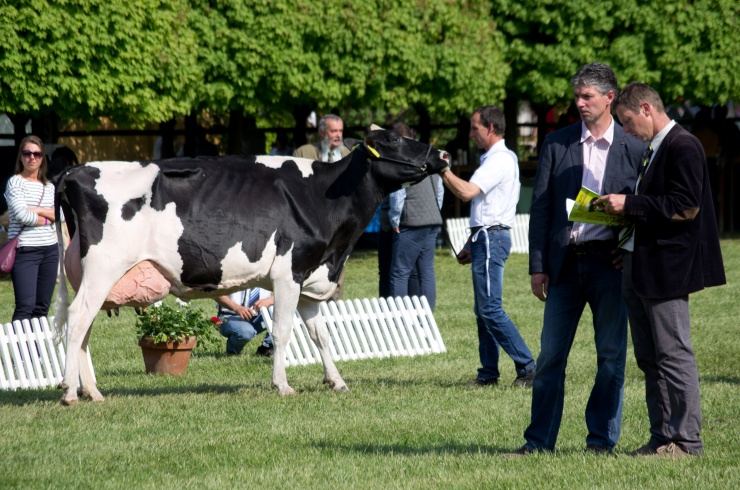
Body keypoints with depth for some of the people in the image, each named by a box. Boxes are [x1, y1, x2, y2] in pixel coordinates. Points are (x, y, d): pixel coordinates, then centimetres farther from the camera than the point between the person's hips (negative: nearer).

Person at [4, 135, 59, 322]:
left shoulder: (49, 187, 14)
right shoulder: (15, 182, -2)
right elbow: (22, 215, -15)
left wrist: (38, 210, -10)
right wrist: (46, 218, -2)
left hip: (50, 250, 6)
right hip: (25, 250, -6)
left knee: (42, 306, 6)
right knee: (26, 306, -12)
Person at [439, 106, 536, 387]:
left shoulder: (500, 160, -13)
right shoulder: (492, 159, 20)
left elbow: (466, 192, -24)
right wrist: (471, 245, 23)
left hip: (492, 238, -11)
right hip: (485, 237, 11)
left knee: (490, 308, -13)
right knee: (483, 310, 10)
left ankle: (527, 366, -13)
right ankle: (488, 373, 11)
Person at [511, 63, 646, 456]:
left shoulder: (632, 148, 3)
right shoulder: (556, 144, 7)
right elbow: (540, 206, 6)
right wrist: (537, 266, 0)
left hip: (610, 261, -1)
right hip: (566, 261, 1)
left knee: (611, 355, 3)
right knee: (550, 354, 2)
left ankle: (602, 439, 11)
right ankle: (539, 439, 8)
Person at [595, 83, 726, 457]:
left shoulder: (683, 147, -12)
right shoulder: (654, 150, 18)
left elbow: (686, 207, -20)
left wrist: (630, 204, -18)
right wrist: (626, 214, 11)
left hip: (666, 269, -10)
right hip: (641, 269, 10)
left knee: (673, 353, -7)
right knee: (649, 358, 11)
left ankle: (686, 440, -3)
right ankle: (662, 437, 15)